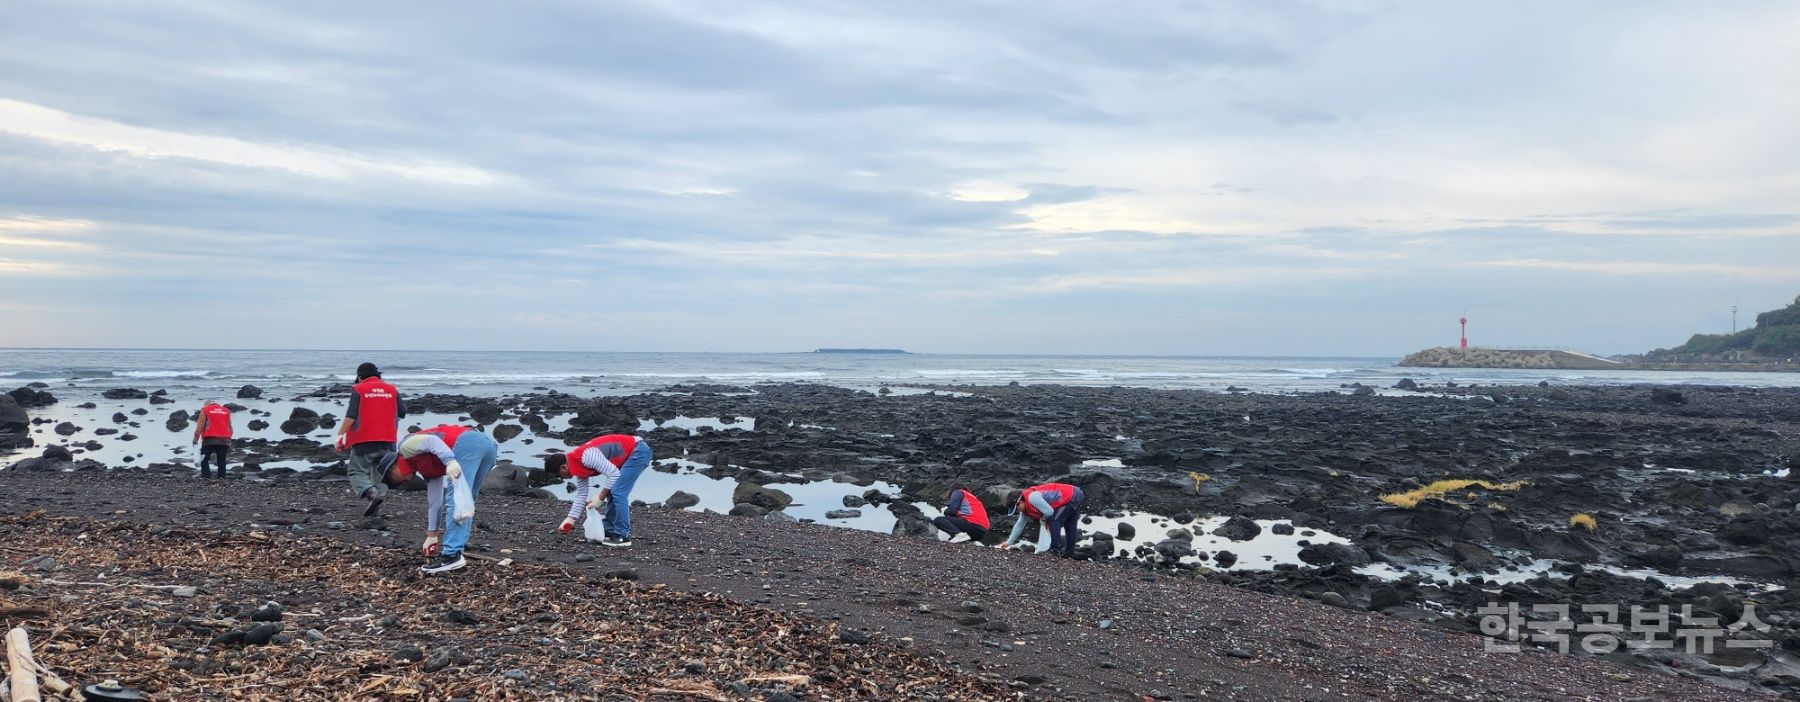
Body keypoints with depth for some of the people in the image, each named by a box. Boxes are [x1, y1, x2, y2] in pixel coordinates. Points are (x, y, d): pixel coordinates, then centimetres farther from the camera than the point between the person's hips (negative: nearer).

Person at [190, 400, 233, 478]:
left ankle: (206, 478, -8)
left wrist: (196, 439, 9)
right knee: (222, 462, 7)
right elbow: (230, 428, 17)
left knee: (204, 460, 4)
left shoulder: (205, 410, 10)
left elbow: (200, 426, 1)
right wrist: (228, 439, 24)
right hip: (224, 440, 3)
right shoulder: (226, 411, 19)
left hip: (210, 439, -3)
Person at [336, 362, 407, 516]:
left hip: (364, 441, -4)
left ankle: (371, 492, -23)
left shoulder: (358, 390, 0)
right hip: (387, 440, 4)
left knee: (357, 472, 2)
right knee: (380, 474, 13)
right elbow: (403, 412, 14)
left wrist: (340, 435, -1)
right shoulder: (391, 389, 11)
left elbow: (350, 417, -7)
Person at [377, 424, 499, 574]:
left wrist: (450, 461, -19)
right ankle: (456, 549, 16)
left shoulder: (405, 446, 14)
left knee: (455, 499, -9)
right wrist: (432, 536, 39)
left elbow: (431, 441, -7)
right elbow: (434, 502, 35)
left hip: (468, 442, -9)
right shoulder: (427, 469, 34)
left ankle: (451, 555, -12)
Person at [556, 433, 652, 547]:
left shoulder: (587, 456, -24)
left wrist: (600, 498, -12)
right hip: (628, 455, 10)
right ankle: (610, 531, 19)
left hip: (639, 451, -10)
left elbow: (614, 474, -22)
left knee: (618, 492, -13)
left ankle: (623, 536, -9)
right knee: (612, 492, 11)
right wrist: (570, 519, 13)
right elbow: (581, 493, 15)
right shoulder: (578, 464, 7)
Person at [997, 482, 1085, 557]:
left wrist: (1043, 519, -4)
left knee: (1053, 521, -13)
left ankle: (1055, 550, -10)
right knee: (1069, 528, 18)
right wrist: (1009, 542, 21)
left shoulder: (1032, 497, -25)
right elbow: (1019, 525, 19)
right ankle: (1069, 553, 27)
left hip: (1072, 498, -10)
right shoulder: (1025, 507, 8)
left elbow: (1049, 511, -26)